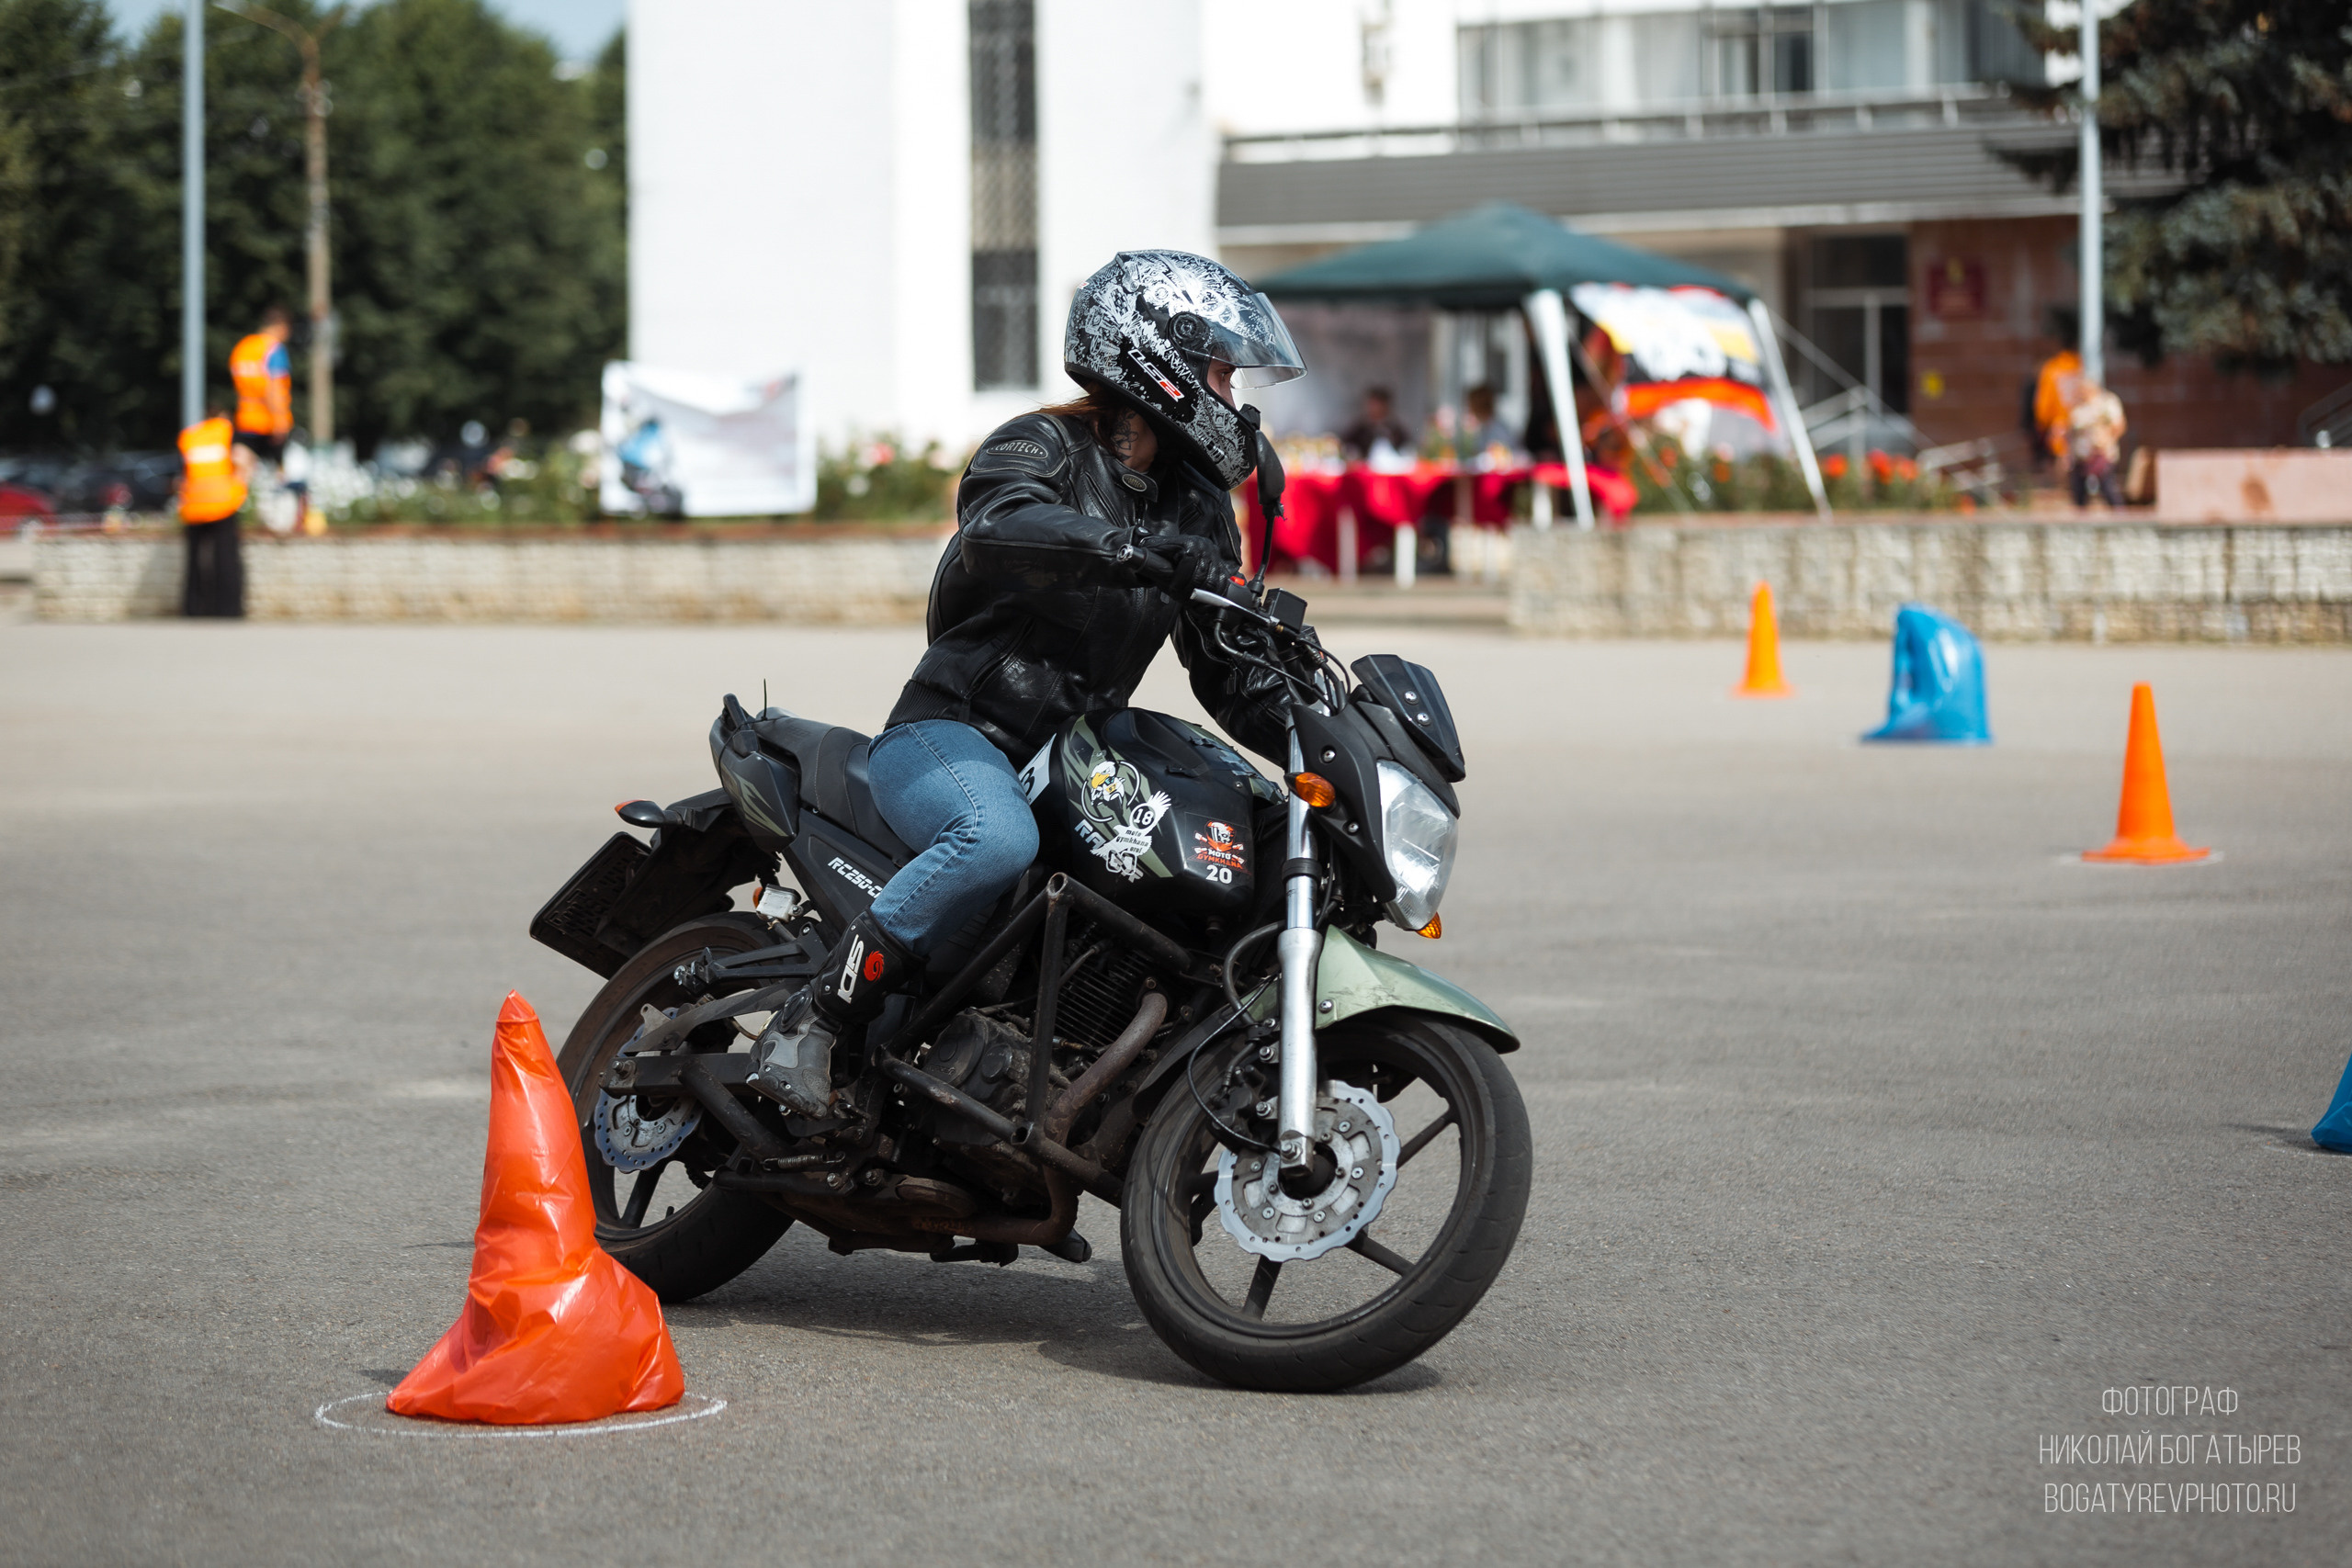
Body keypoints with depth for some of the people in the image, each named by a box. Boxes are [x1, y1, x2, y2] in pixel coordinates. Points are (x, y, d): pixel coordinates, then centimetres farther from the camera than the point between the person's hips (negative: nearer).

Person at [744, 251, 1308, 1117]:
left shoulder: (1196, 507, 16)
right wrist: (1147, 552, -42)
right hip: (950, 739, -8)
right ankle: (808, 1023, -30)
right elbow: (999, 530, -31)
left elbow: (1233, 679, 14)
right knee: (998, 838, -39)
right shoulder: (1043, 447, -6)